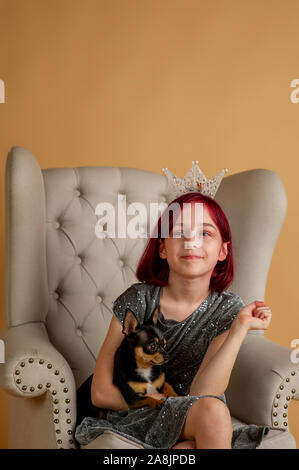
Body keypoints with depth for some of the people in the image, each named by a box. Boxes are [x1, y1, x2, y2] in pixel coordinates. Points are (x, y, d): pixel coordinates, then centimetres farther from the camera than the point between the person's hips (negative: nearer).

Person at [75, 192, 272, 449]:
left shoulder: (228, 309, -7)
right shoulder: (139, 300, -11)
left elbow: (201, 394, -19)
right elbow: (101, 393, -9)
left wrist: (240, 327, -23)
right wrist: (170, 400, -13)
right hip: (133, 417, 0)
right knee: (212, 410, -30)